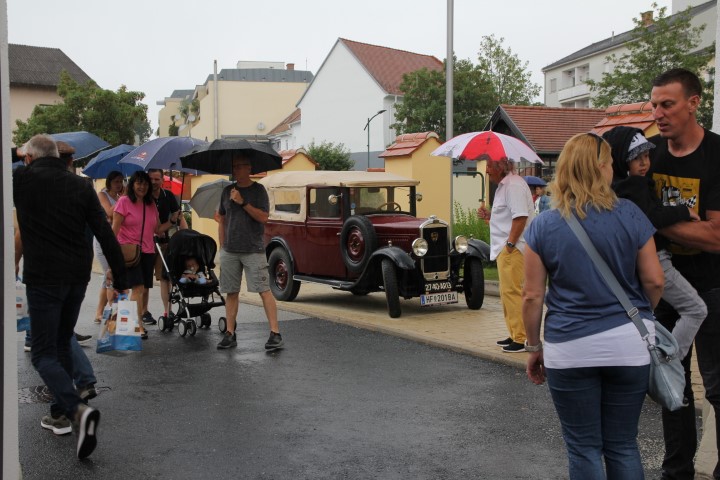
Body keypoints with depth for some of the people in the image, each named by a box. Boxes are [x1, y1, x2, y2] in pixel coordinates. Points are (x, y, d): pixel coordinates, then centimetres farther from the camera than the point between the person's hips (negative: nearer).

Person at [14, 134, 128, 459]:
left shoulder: (22, 179, -5)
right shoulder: (81, 185, 7)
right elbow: (104, 233, 4)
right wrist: (119, 273, 7)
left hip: (43, 277, -5)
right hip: (78, 276, 5)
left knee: (44, 353, -2)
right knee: (62, 344, 21)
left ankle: (77, 409, -24)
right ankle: (60, 413, 27)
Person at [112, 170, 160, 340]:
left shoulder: (151, 205, 14)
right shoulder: (124, 202, -3)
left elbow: (157, 229, 16)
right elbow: (115, 228, -6)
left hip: (148, 251, 6)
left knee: (141, 289, 6)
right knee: (138, 287, -14)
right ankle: (139, 326, -12)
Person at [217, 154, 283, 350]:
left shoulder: (258, 190, 0)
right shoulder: (227, 191, 11)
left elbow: (263, 217, -10)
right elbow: (222, 220, 16)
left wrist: (243, 202, -17)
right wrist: (222, 245, 10)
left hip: (253, 250, -4)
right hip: (229, 251, 4)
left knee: (264, 290, -7)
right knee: (231, 292, 6)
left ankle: (275, 334, -7)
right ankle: (230, 334, 13)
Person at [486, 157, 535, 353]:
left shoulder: (513, 185, -15)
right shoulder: (504, 185, 19)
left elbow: (520, 216, -24)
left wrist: (510, 243, -23)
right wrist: (489, 215, 16)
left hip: (512, 250, -11)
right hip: (505, 249, 11)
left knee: (512, 292, -10)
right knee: (508, 293, 17)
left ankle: (519, 339, -7)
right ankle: (514, 335, 26)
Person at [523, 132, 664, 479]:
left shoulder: (543, 225, -4)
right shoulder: (629, 214, -4)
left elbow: (532, 296, -3)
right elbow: (654, 281, -1)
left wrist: (534, 347, 9)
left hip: (569, 350, -1)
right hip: (628, 345, 1)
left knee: (583, 447, 10)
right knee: (622, 445, 13)